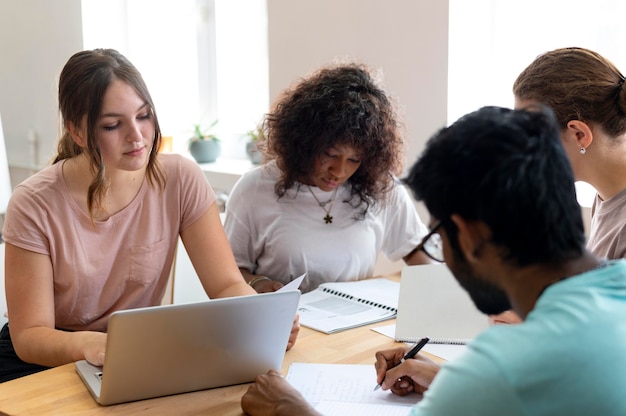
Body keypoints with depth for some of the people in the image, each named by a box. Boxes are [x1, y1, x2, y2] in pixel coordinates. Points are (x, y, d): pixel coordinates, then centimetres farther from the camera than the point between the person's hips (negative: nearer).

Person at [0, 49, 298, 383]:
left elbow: (227, 285, -9)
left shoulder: (181, 180, -9)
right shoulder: (34, 205, -14)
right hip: (48, 359, -2)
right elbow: (28, 336, -13)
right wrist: (86, 344, -36)